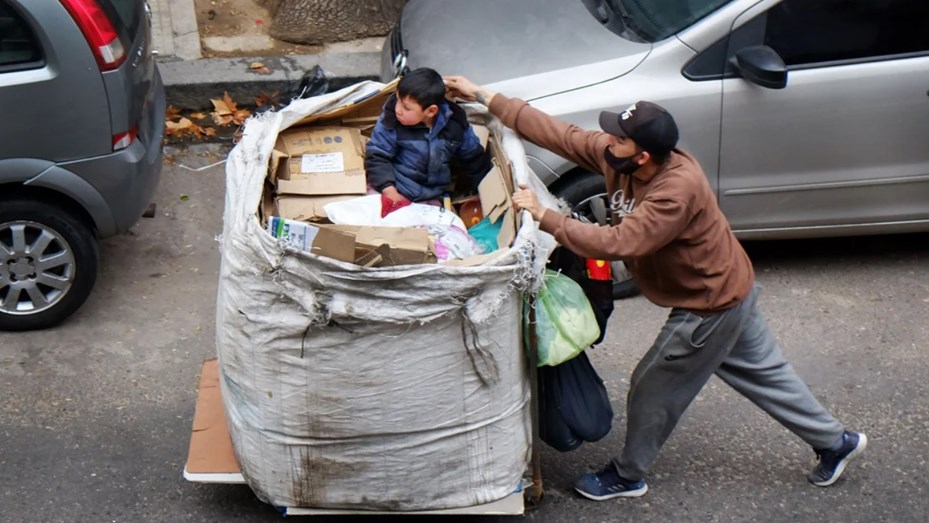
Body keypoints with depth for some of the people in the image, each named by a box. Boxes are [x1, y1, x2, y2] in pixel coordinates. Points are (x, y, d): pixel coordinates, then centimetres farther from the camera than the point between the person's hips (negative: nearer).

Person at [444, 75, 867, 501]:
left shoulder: (678, 192, -36)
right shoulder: (615, 156, -13)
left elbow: (617, 243, -41)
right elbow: (556, 133, -10)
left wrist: (543, 217, -38)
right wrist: (483, 96, -12)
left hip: (710, 306, -9)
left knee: (654, 388, 7)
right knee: (763, 373, 22)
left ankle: (627, 476, 27)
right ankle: (835, 442, 37)